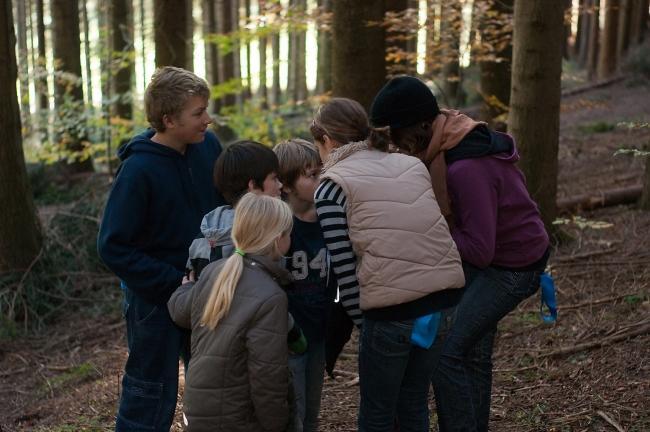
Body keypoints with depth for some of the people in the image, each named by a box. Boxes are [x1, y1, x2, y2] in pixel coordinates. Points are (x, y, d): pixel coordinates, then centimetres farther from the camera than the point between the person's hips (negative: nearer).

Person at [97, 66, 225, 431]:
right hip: (155, 298, -5)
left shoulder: (208, 145, -6)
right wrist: (174, 283, -20)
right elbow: (113, 247, -18)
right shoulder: (138, 170, -21)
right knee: (152, 397, 7)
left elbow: (228, 204, 10)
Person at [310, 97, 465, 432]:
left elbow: (343, 265, -7)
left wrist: (359, 316, 3)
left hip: (392, 309, -5)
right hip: (445, 295, 6)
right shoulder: (412, 165, 14)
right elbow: (422, 232, 14)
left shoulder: (333, 186, -2)